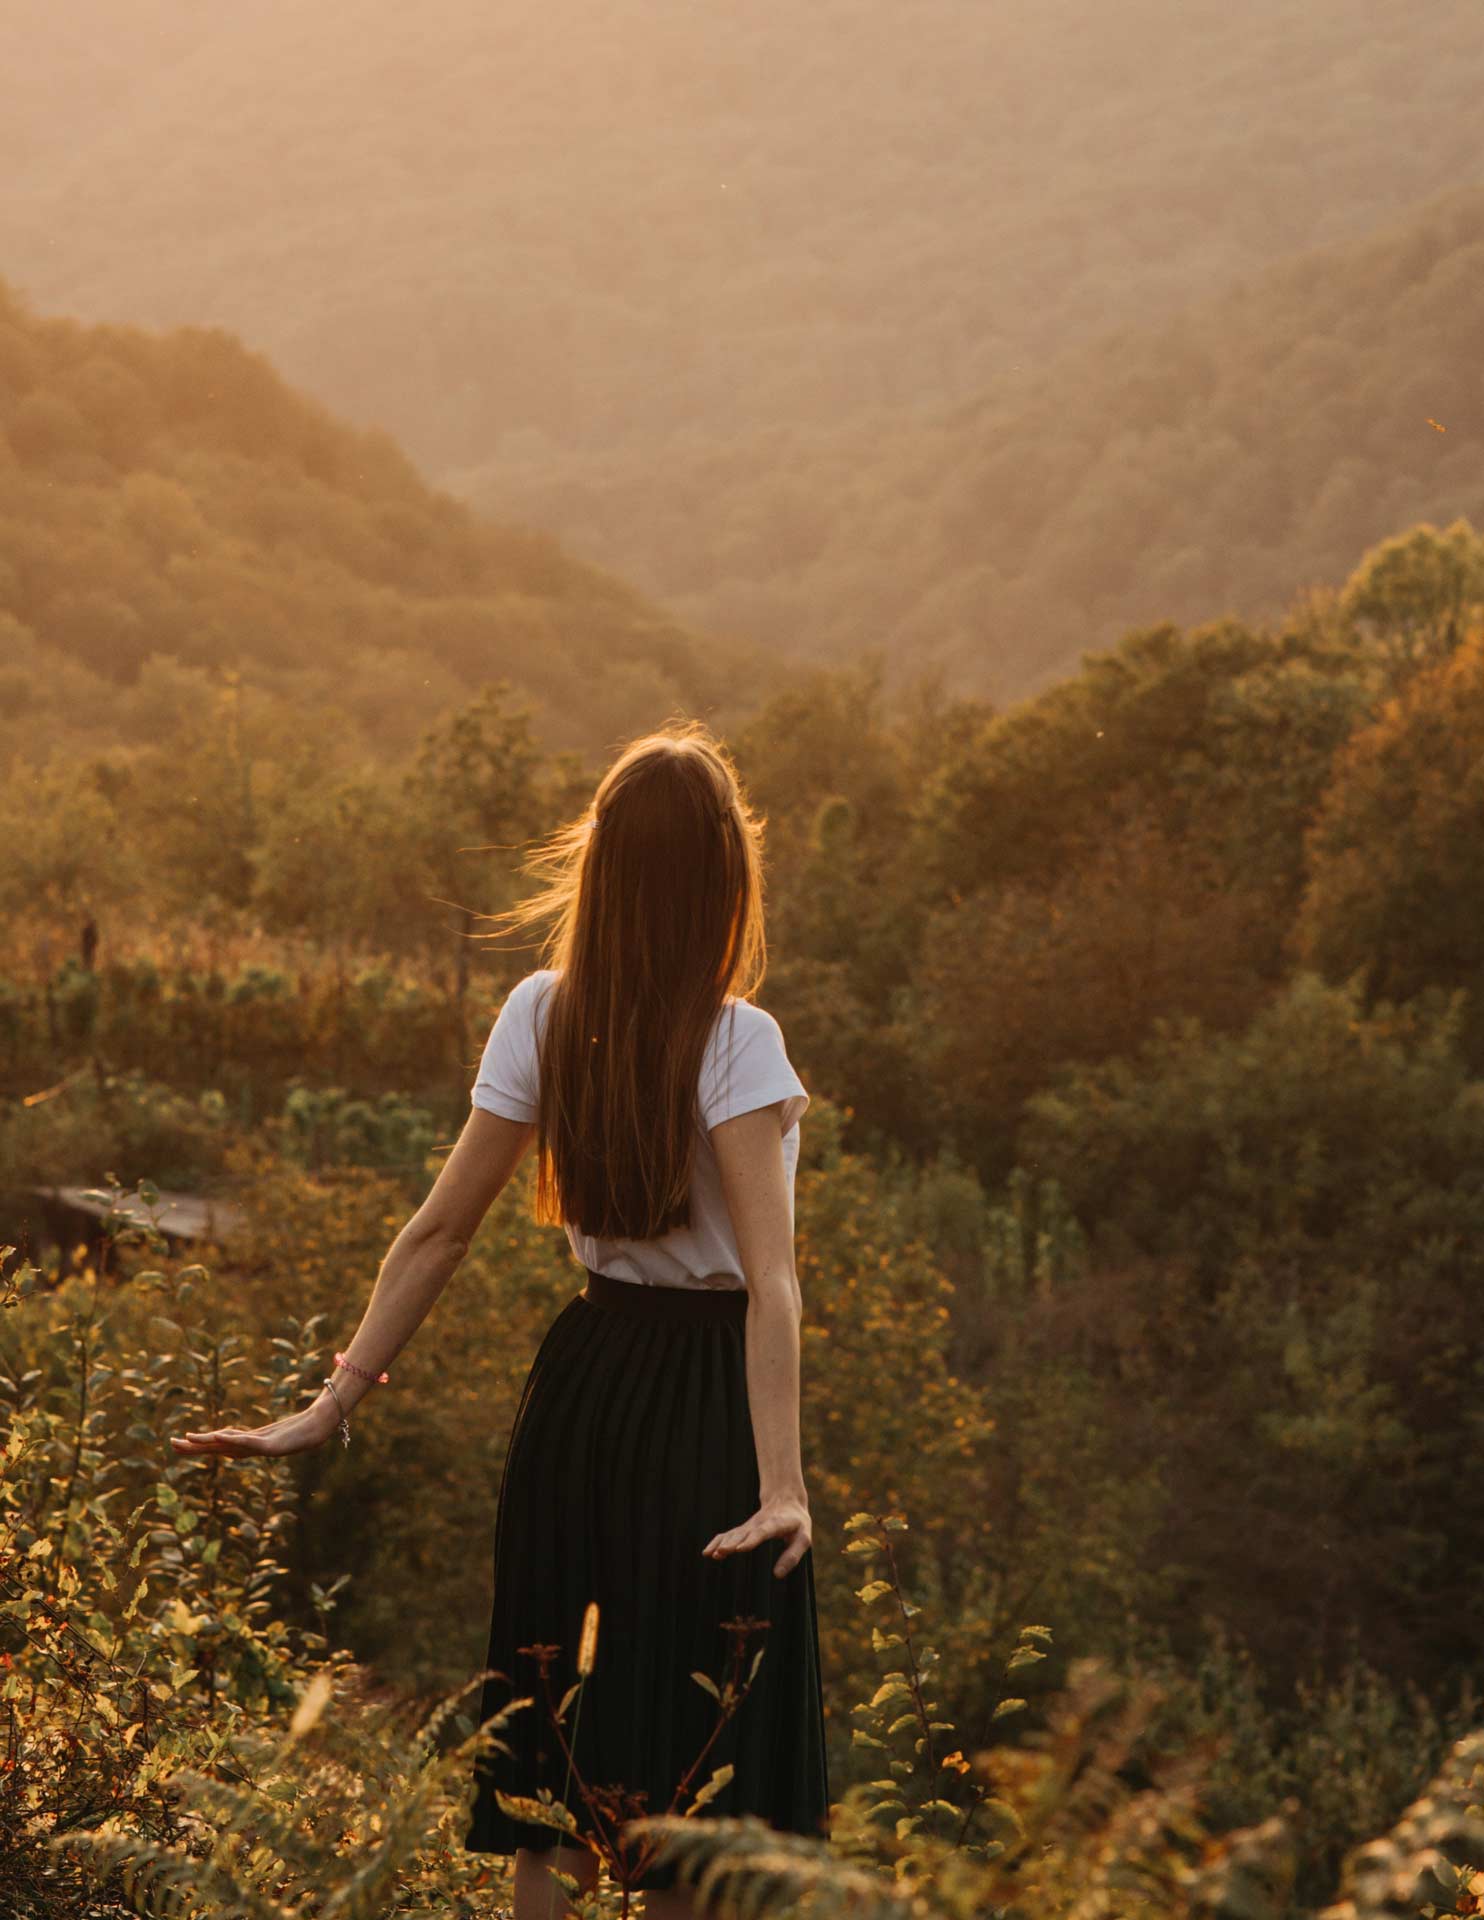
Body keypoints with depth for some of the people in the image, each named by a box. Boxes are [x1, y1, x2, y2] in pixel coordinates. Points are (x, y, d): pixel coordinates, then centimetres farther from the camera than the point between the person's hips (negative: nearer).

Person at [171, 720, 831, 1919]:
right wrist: (783, 1483, -29)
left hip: (582, 1381, 5)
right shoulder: (735, 1041, -15)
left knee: (564, 1732, 15)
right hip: (706, 1387, -4)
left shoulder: (542, 1015, -2)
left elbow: (439, 1233, -2)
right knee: (693, 1747, 7)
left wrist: (336, 1403, 2)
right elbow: (770, 1280, -24)